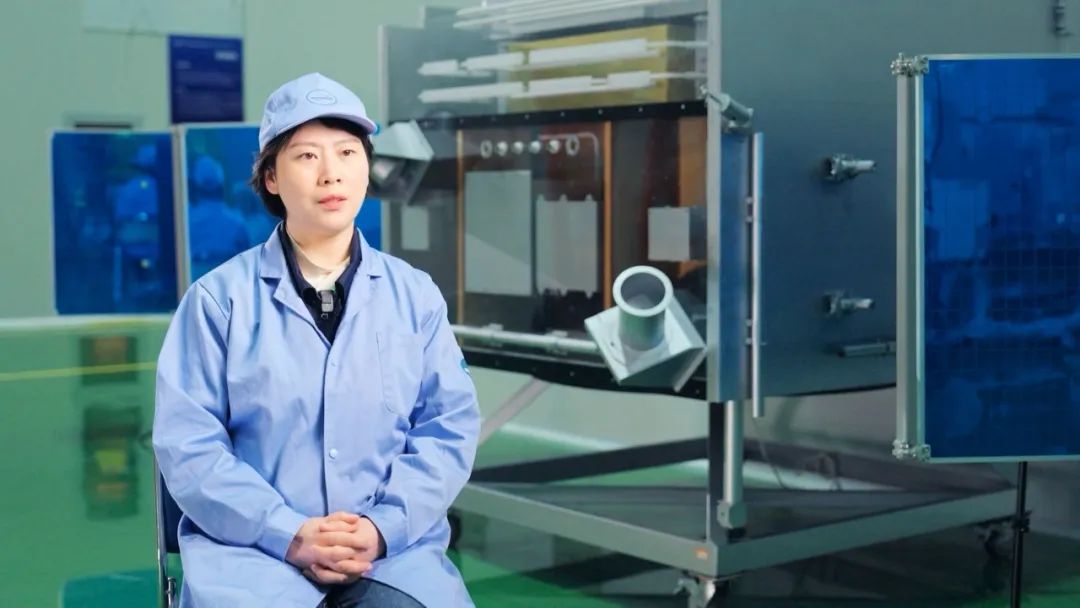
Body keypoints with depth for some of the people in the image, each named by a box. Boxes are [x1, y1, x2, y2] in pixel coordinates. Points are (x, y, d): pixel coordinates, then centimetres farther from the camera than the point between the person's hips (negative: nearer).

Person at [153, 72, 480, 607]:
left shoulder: (415, 294, 11)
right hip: (251, 547, -1)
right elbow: (188, 442, -2)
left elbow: (450, 427, 6)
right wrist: (288, 534, -13)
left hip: (393, 548, 2)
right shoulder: (219, 297, 4)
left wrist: (384, 527, -10)